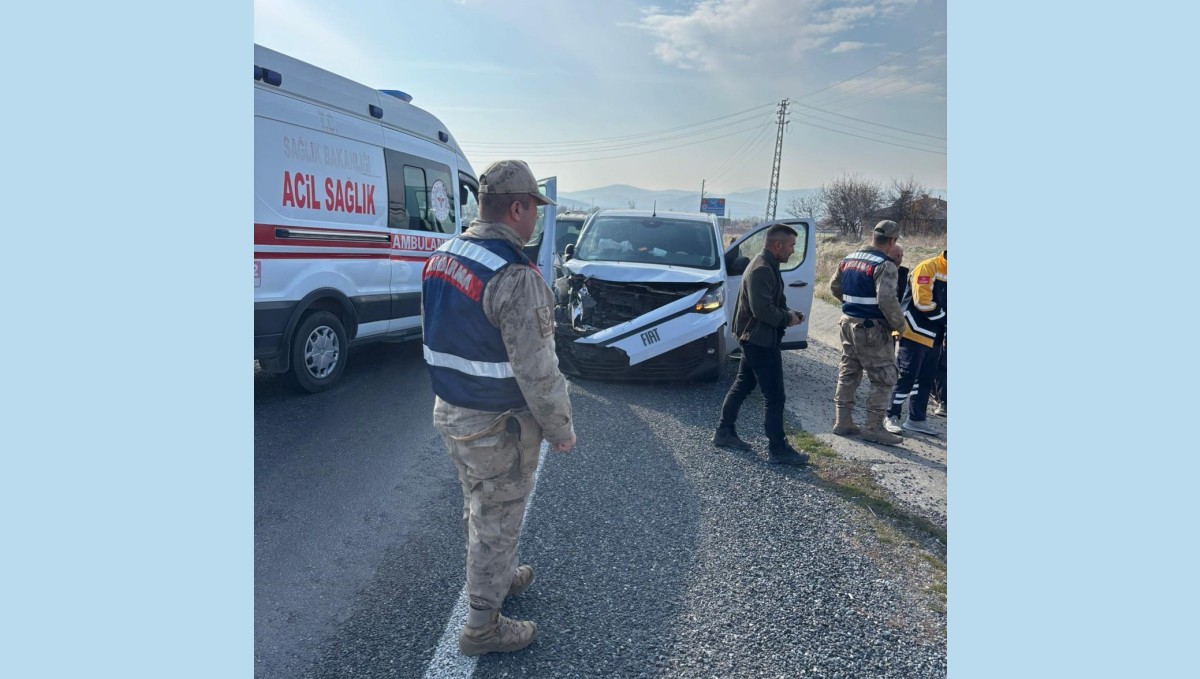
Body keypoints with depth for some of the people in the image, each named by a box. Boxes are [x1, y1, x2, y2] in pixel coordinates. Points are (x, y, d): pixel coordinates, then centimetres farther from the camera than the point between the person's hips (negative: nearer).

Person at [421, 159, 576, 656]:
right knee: (497, 522, 10)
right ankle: (482, 626, 28)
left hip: (447, 410, 8)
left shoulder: (441, 257, 1)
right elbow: (538, 372, -25)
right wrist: (561, 429, -11)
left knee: (477, 508, 26)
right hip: (497, 427, -8)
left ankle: (495, 578, 49)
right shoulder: (515, 278, -26)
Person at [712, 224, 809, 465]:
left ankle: (724, 432, 28)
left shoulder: (767, 265, 13)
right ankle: (778, 449, 4)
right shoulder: (762, 269, -21)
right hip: (761, 340, -11)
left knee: (742, 386, 18)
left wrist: (789, 314, 5)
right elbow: (762, 310, -28)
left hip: (754, 338, 11)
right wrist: (787, 318, -13)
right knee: (775, 396, -4)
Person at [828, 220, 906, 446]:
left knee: (848, 374, 15)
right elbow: (887, 300, -25)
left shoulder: (850, 258, 9)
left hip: (849, 323, 8)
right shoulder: (885, 264, -16)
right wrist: (900, 324, -12)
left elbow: (834, 286, 20)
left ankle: (843, 422, 21)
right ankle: (873, 428, 6)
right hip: (872, 329, -8)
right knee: (883, 379, 2)